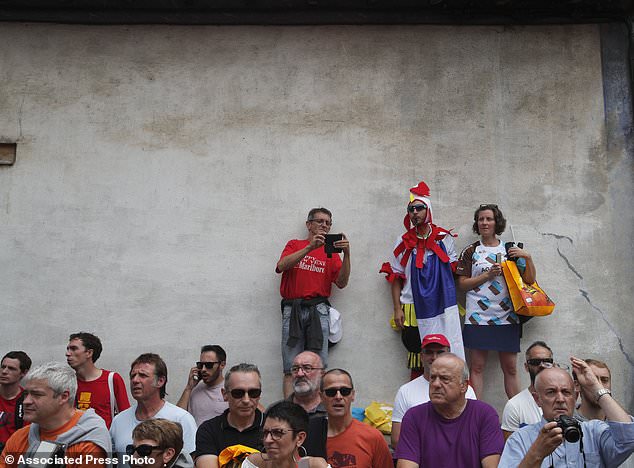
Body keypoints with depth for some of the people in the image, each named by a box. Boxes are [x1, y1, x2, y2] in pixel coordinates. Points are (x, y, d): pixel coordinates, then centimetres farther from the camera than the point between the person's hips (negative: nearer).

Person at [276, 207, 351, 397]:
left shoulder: (331, 251, 17)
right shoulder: (295, 245, 16)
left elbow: (341, 283, 6)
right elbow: (281, 266, -5)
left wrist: (346, 254, -7)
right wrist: (310, 247, -14)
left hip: (318, 310, 1)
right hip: (292, 309, -1)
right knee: (291, 367, -5)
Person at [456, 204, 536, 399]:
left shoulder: (510, 250, 10)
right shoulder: (471, 251, 6)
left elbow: (530, 280, 7)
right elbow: (462, 284, 1)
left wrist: (527, 257, -7)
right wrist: (488, 275, -10)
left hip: (507, 317, 1)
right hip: (478, 316, -1)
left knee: (510, 368, 4)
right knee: (477, 367, 0)